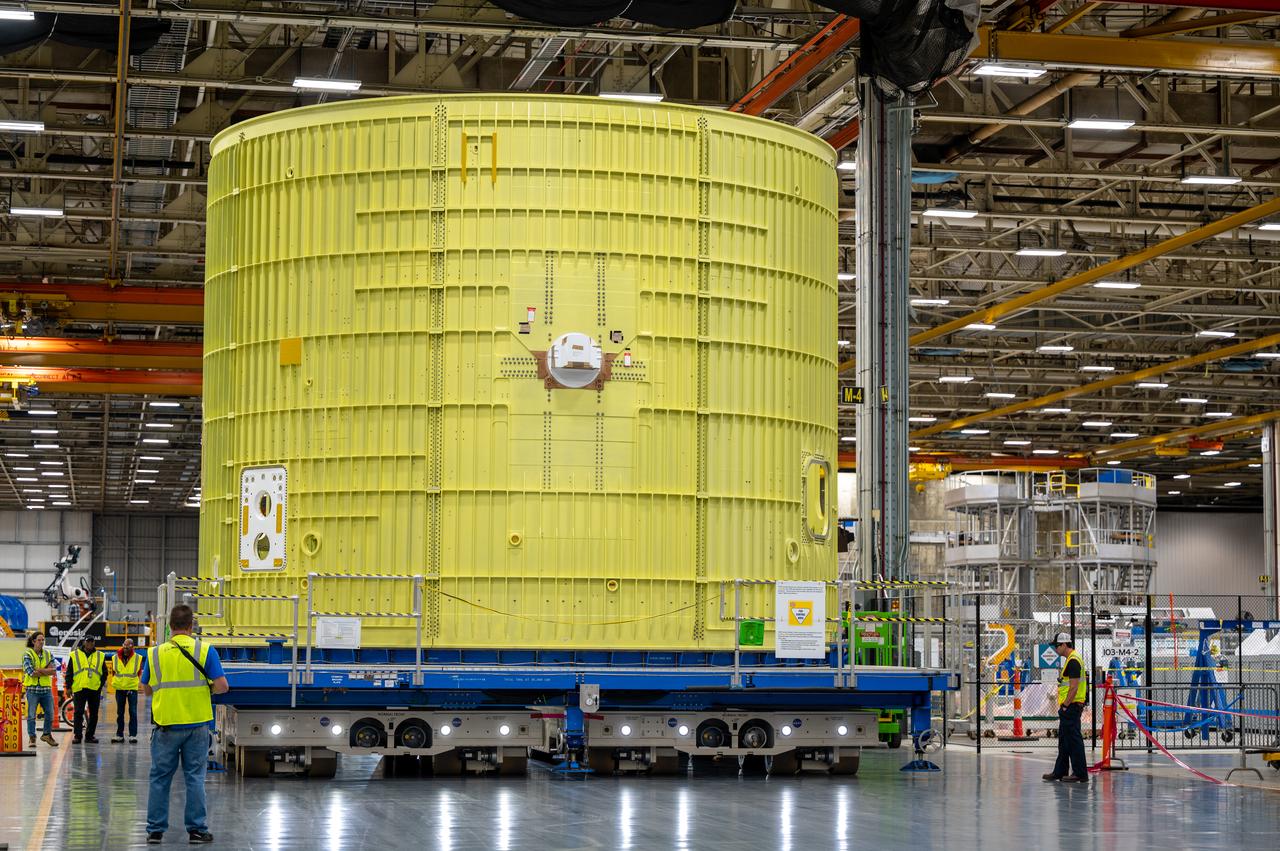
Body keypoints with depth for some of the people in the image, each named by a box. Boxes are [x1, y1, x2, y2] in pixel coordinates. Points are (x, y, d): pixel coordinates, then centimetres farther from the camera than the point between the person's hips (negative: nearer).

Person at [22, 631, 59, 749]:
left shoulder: (48, 654, 9)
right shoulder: (27, 655, -4)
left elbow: (53, 670, -3)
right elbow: (31, 673, -15)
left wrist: (40, 670, -14)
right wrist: (47, 670, -8)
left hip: (46, 688, 4)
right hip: (32, 689, -4)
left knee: (50, 713, 6)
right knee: (31, 715, -2)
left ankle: (47, 735, 23)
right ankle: (32, 738, 7)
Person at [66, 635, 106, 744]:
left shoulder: (100, 656, 11)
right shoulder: (75, 655, 6)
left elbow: (104, 673, 14)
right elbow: (69, 672, 6)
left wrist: (101, 685, 2)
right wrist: (68, 687, 0)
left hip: (95, 689, 2)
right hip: (79, 689, -2)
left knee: (94, 714, 6)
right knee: (78, 713, -5)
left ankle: (90, 735, 14)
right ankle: (77, 736, -3)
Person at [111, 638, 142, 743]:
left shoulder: (138, 658, -1)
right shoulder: (116, 658, 2)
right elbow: (113, 672, 14)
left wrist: (132, 680, 7)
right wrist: (115, 681, 8)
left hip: (132, 688, -2)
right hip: (119, 688, 2)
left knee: (133, 713, -4)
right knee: (119, 713, 8)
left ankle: (133, 735, -1)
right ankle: (119, 735, 14)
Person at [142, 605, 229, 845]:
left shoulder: (154, 654, -1)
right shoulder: (205, 651, -7)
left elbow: (146, 689, 9)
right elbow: (222, 686, -10)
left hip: (166, 726, 1)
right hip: (197, 725, -1)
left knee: (160, 779, 9)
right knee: (195, 778, 7)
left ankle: (155, 830, 12)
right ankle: (196, 829, 9)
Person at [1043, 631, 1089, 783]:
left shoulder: (1073, 661, -16)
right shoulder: (1071, 659, 17)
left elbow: (1074, 687, -21)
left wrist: (1065, 706, -18)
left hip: (1071, 707, -11)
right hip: (1069, 707, 11)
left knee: (1074, 740, -7)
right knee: (1064, 740, 16)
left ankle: (1080, 774, -4)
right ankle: (1059, 772, 23)